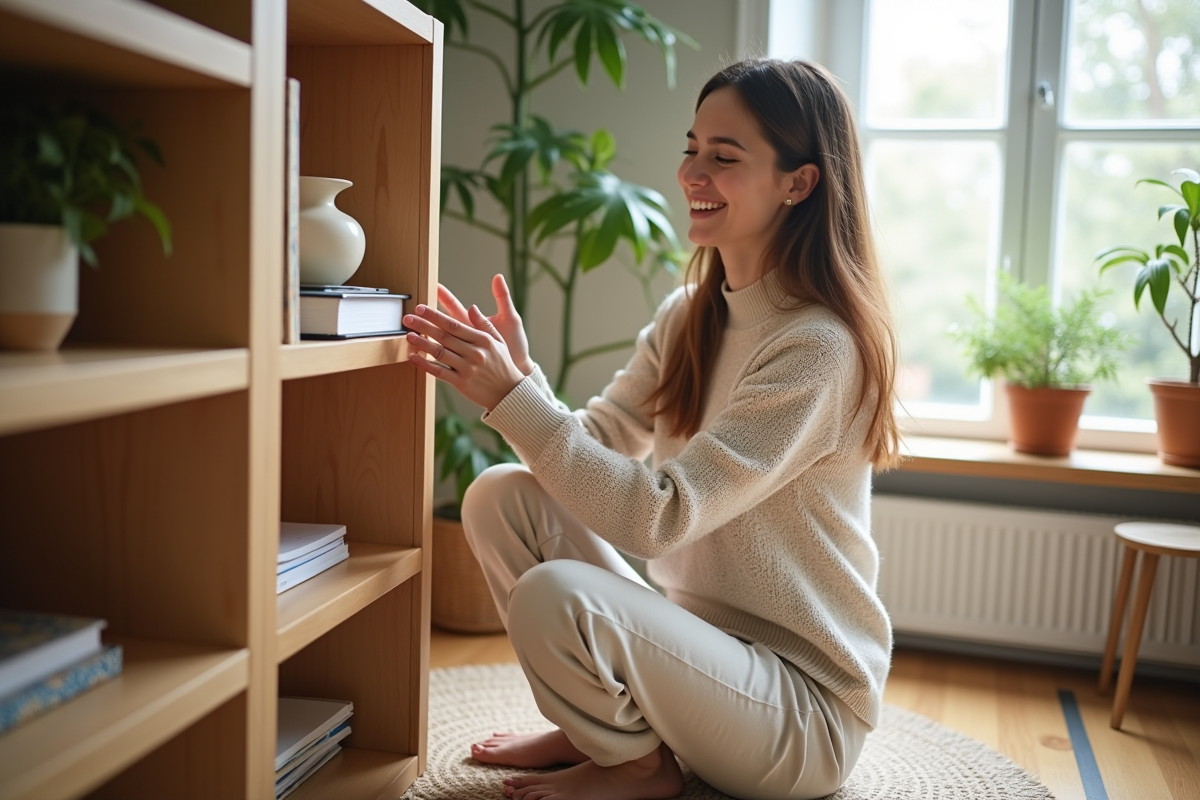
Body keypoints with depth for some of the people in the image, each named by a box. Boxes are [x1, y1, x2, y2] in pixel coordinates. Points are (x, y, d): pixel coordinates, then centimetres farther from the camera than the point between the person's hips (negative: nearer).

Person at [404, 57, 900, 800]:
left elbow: (659, 515, -27)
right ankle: (597, 728, 9)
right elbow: (594, 446, -3)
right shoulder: (688, 315, 3)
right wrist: (518, 374, -21)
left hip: (805, 707, -7)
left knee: (553, 598, -29)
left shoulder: (819, 348, -22)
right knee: (503, 495, -8)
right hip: (707, 639, 7)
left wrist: (511, 397, -28)